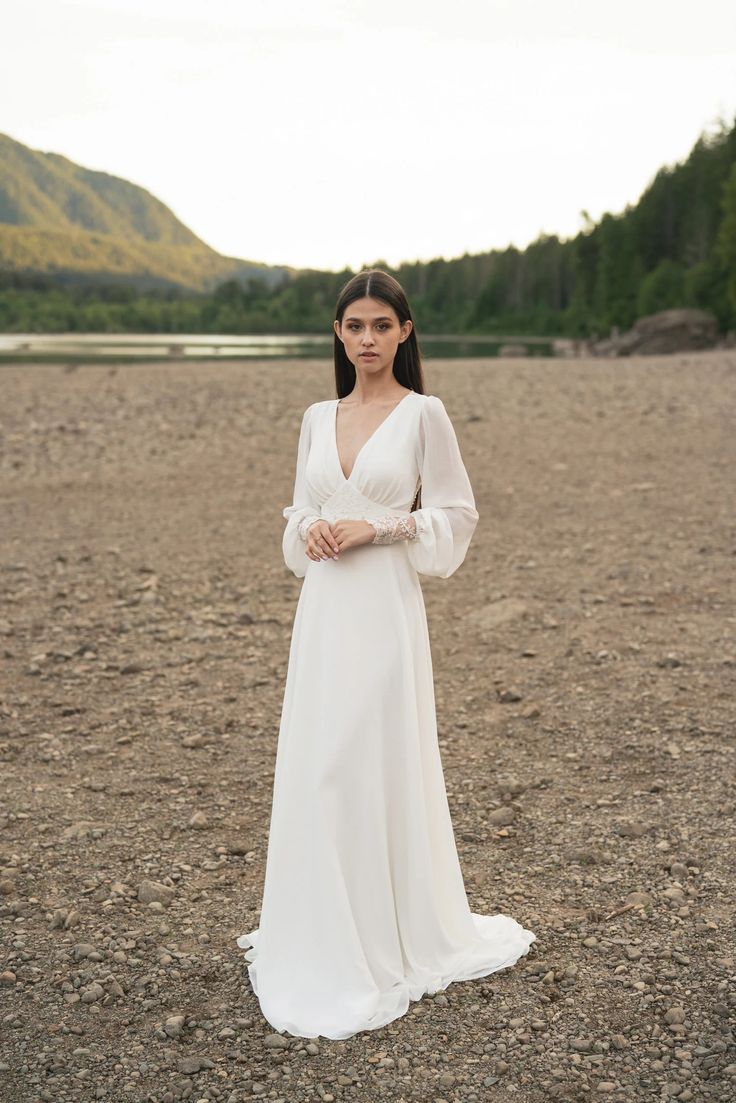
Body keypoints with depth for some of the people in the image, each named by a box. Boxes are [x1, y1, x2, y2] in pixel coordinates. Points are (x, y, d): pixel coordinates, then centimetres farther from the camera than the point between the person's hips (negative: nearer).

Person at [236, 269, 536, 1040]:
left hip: (384, 609, -5)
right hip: (322, 610, 5)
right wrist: (310, 532, -4)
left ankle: (391, 936, 18)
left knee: (381, 764, 0)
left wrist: (375, 528, -14)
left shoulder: (423, 414, -3)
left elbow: (454, 516, -3)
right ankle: (324, 936, 25)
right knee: (316, 766, 9)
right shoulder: (317, 419, 11)